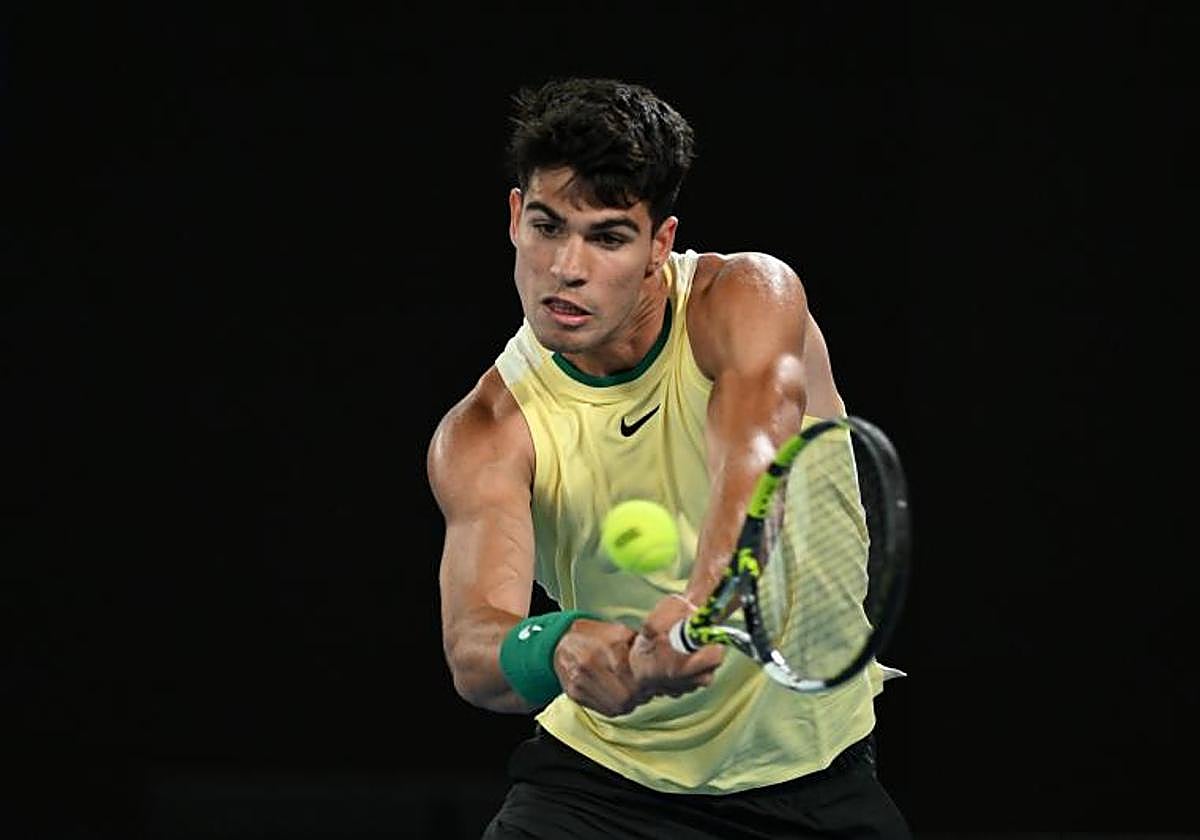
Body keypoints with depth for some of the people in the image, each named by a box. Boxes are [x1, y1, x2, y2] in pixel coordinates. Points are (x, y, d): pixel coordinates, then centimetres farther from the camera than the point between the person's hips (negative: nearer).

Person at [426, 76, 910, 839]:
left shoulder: (748, 298, -15)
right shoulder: (485, 433, -14)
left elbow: (756, 457, -35)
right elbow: (471, 646, -28)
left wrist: (700, 606, -56)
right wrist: (556, 648, -52)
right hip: (600, 775, 0)